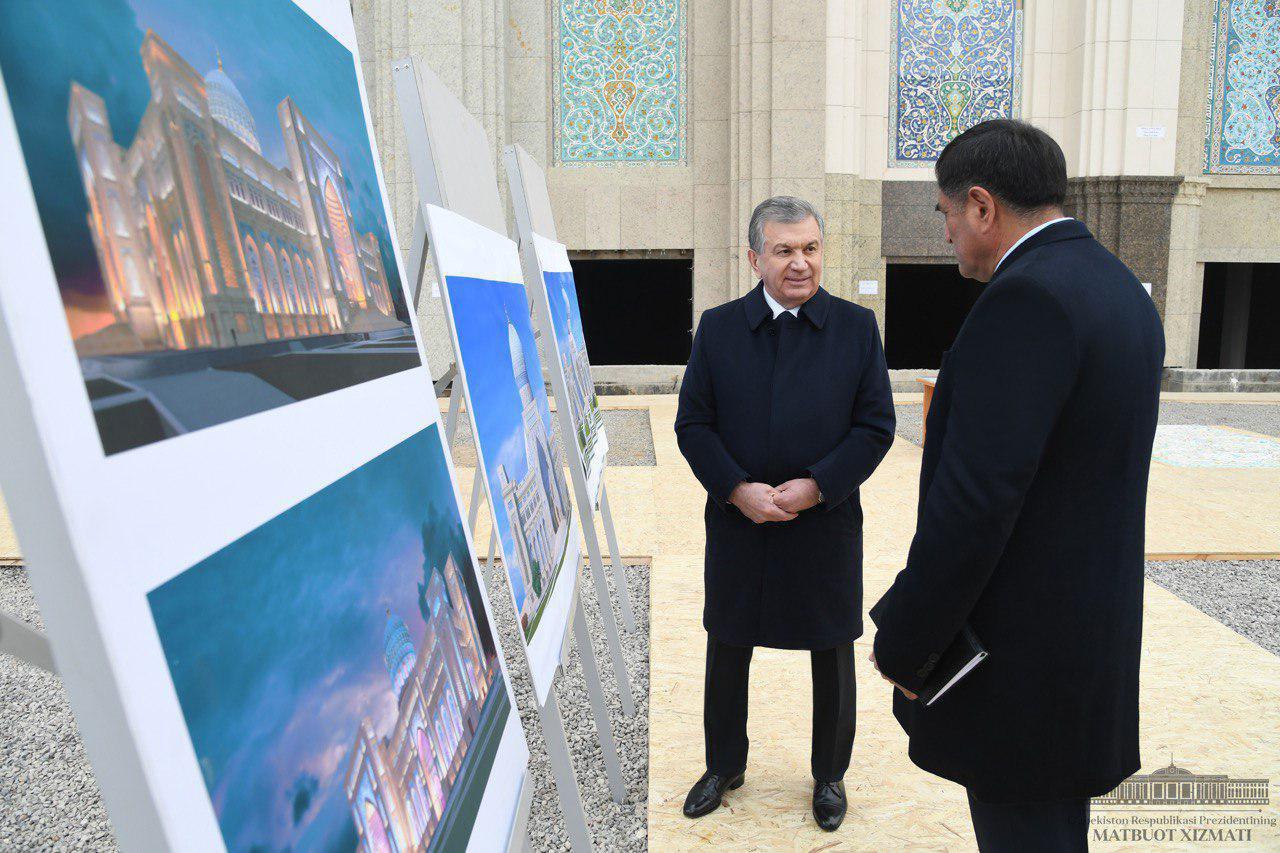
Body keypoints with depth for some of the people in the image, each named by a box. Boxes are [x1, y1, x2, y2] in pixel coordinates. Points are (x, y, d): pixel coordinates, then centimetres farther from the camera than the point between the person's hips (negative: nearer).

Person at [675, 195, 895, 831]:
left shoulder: (856, 327, -2)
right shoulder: (718, 327, 0)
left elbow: (876, 426, -4)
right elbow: (692, 423, -2)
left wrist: (815, 486, -16)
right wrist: (737, 489, -15)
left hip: (826, 524, -1)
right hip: (738, 523, 1)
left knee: (833, 659, 13)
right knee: (727, 653, 15)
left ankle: (830, 775, 36)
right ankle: (725, 766, 38)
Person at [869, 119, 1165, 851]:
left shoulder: (1026, 298, -23)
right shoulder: (1118, 290, 8)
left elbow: (974, 498, -27)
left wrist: (903, 643, -15)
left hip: (1017, 645, -9)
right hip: (1086, 620, 9)